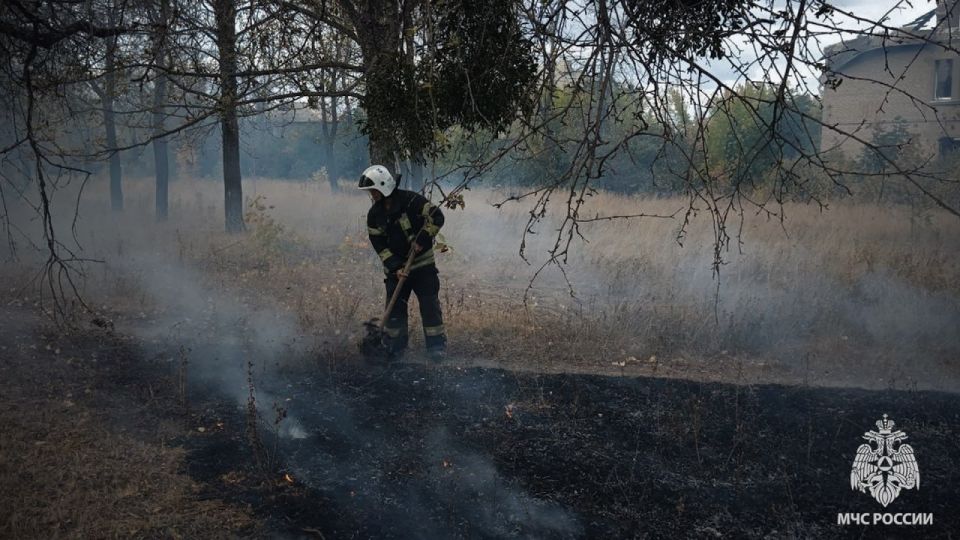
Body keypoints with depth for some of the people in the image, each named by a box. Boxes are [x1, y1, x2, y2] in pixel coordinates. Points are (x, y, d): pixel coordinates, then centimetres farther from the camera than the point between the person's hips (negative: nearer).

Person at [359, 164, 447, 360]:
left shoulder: (411, 201, -14)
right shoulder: (374, 215, 1)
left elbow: (437, 217, -16)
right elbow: (379, 245, -2)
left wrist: (422, 239, -21)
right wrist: (395, 267, -13)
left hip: (422, 264, -4)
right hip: (395, 268, 4)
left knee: (430, 305, -3)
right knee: (394, 307, 5)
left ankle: (437, 346, 6)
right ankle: (394, 348, 16)